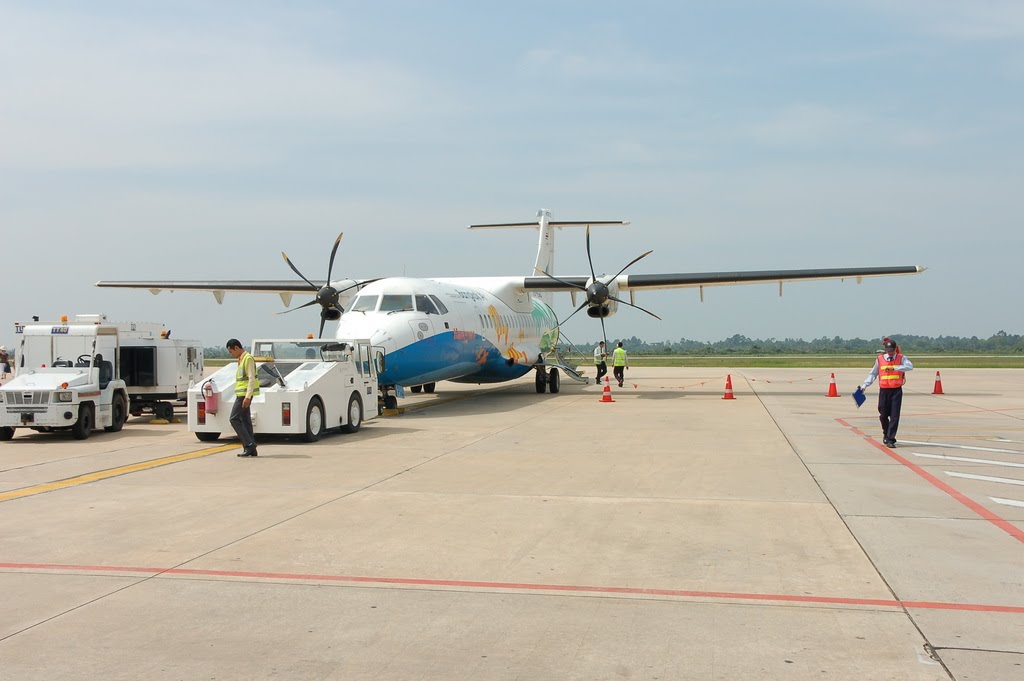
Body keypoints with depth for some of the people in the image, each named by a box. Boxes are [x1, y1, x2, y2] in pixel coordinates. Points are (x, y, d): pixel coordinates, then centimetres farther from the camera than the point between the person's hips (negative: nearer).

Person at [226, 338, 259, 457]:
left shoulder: (248, 359, -13)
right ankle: (251, 449, 8)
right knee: (245, 420, 8)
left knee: (234, 419, -10)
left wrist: (247, 396, -24)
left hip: (244, 394, -10)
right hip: (241, 394, 10)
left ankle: (249, 444, -10)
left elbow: (252, 378, -19)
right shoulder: (241, 359, 17)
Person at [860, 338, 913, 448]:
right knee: (883, 415, 6)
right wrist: (864, 385, 2)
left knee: (894, 416, -6)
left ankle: (890, 439, -4)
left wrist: (894, 368, -28)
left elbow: (909, 366, -19)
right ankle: (886, 434, 30)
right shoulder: (879, 359, 6)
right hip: (884, 390, 2)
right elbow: (873, 374, 12)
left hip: (897, 390, -2)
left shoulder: (901, 358, 1)